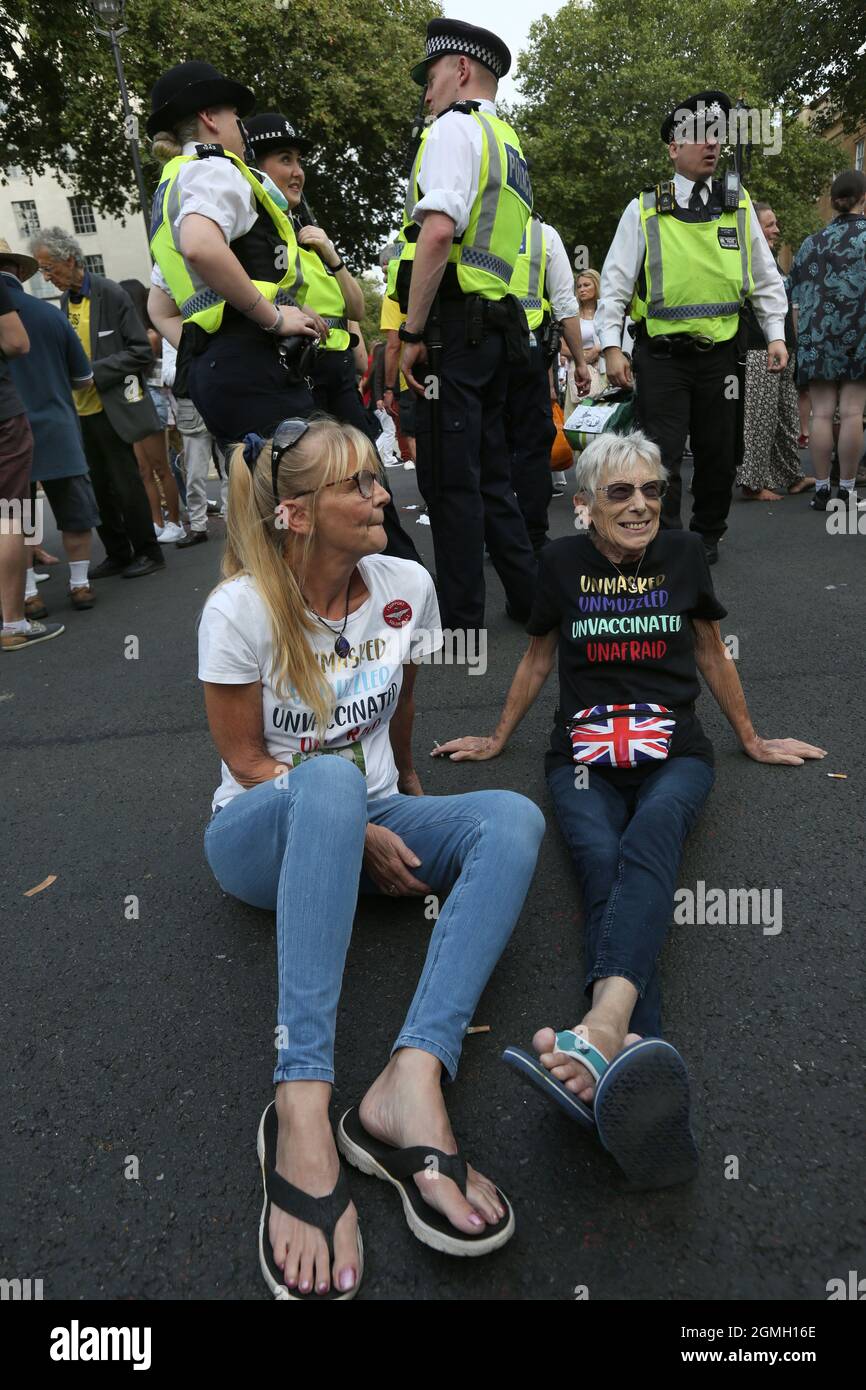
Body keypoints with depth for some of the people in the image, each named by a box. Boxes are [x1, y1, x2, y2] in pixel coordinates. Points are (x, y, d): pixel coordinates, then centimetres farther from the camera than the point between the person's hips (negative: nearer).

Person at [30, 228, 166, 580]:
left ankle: (148, 552, 12)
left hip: (110, 409, -7)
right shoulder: (65, 300, 11)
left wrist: (95, 372, -17)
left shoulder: (111, 295, -11)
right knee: (99, 488, 11)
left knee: (126, 483, -1)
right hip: (81, 411, 7)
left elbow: (141, 352, -14)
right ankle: (117, 554, 21)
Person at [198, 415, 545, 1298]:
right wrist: (362, 834, -18)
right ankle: (302, 1106, -47)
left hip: (372, 817, 5)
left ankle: (410, 1084, -41)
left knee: (512, 819, -24)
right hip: (260, 837, -4)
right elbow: (245, 760, -11)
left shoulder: (407, 587, -4)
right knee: (330, 782, -40)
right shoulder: (241, 609, -15)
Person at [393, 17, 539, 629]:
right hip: (496, 326, 9)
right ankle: (528, 594, 20)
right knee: (490, 470, 14)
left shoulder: (455, 127, -5)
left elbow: (438, 232, -20)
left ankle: (461, 618, 3)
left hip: (452, 326, -9)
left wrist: (413, 333, -17)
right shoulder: (510, 144, 25)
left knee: (449, 480, -4)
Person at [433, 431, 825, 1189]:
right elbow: (538, 659, 21)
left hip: (673, 753, 0)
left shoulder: (684, 554, 11)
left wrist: (752, 740, 29)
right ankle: (637, 1059, -58)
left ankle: (603, 1030, -63)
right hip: (584, 754, 0)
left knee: (651, 836, -37)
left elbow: (711, 654, 22)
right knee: (605, 867, -32)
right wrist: (496, 740, 28)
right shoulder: (563, 562, 8)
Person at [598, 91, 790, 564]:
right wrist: (611, 347, -7)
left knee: (718, 454, 9)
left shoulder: (739, 206, 10)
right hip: (661, 354, -3)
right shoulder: (644, 209, 1)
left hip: (719, 353, 3)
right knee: (661, 456, -5)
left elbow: (766, 279, 14)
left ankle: (708, 535, 26)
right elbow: (615, 282, 1)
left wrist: (776, 335, 5)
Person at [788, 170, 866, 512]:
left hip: (818, 338, 2)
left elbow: (797, 301, 9)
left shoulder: (812, 243, 10)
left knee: (822, 414, 0)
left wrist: (800, 343, 14)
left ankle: (821, 489, 2)